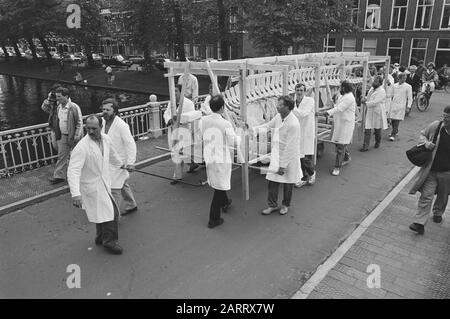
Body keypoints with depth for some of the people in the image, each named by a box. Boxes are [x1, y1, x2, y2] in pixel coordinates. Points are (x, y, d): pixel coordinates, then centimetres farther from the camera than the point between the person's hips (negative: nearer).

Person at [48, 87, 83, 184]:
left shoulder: (74, 107, -18)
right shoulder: (59, 107, 5)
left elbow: (79, 122, -15)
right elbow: (58, 121, 17)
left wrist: (77, 136, -18)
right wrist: (57, 134, 14)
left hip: (73, 136, -7)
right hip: (63, 136, 7)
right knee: (61, 156, 8)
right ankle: (59, 176, 15)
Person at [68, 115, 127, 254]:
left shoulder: (106, 139, -4)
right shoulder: (81, 147, -26)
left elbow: (112, 155, 18)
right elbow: (73, 171, -32)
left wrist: (121, 164, 34)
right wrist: (75, 194, -41)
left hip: (104, 182, 7)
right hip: (92, 186, -7)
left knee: (102, 211, 21)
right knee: (111, 212, -3)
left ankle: (101, 237, 43)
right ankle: (110, 241, 18)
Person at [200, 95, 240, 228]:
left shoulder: (203, 121, -7)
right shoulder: (226, 124, -20)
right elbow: (233, 142, -7)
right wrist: (241, 136, 13)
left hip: (208, 157, 6)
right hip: (222, 159, -5)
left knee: (217, 184, 26)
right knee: (219, 188, 6)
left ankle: (224, 203, 51)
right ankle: (213, 219, 11)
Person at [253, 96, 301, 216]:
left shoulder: (293, 124, -25)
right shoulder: (279, 116, -2)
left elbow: (290, 147, -23)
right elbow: (268, 125, 18)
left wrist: (283, 165, -20)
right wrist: (252, 129, 8)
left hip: (289, 157, -6)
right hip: (277, 155, 6)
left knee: (288, 183, 12)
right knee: (272, 180, 8)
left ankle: (285, 205, 33)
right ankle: (272, 205, 24)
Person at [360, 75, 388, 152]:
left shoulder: (381, 91, -16)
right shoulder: (372, 88, 9)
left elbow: (375, 102, -23)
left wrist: (366, 103, -14)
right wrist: (365, 98, 1)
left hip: (377, 112, -6)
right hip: (369, 112, 6)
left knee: (377, 129, 12)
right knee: (367, 129, 0)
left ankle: (378, 142, 36)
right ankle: (365, 146, 0)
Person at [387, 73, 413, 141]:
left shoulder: (408, 87, -1)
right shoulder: (394, 85, 11)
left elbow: (410, 98, -1)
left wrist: (408, 107, -7)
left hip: (401, 106, -4)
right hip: (393, 104, 4)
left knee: (397, 121, -10)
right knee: (392, 120, 5)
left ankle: (393, 135, -8)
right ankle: (395, 131, 27)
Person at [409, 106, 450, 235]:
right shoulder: (435, 126, -8)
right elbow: (422, 135, 9)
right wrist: (426, 142, -12)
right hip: (431, 170, 0)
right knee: (426, 195, -4)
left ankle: (438, 213, 49)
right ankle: (419, 223, -2)